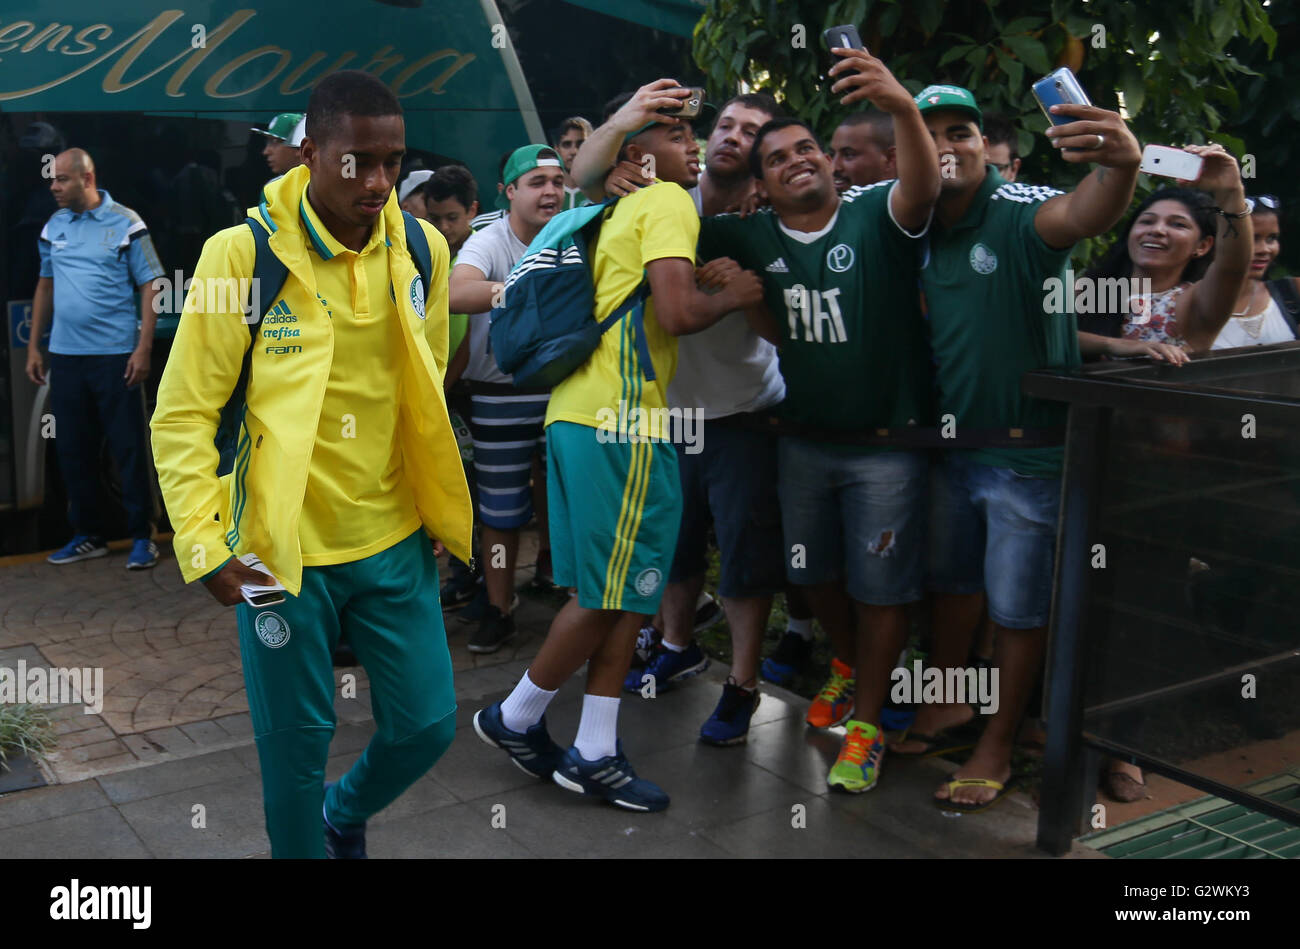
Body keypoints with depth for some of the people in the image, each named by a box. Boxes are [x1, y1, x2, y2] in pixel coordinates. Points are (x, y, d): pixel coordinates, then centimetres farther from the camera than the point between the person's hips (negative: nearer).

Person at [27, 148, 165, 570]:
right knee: (73, 451, 10)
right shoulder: (53, 227, 10)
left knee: (129, 448, 0)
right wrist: (33, 346, 13)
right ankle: (87, 535, 22)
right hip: (64, 356, 5)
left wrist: (144, 348, -13)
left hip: (115, 356, -5)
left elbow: (151, 286, -6)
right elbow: (45, 286, 17)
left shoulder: (125, 223, -5)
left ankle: (142, 536, 9)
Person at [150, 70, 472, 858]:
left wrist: (441, 507, 17)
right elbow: (182, 416, -9)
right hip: (284, 550, -4)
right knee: (297, 745, 8)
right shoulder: (242, 252, -13)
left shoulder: (422, 248, 0)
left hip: (395, 541, 4)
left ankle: (346, 812, 42)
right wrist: (203, 542, -15)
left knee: (428, 723, 11)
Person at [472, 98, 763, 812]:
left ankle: (594, 753, 15)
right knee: (609, 594, 1)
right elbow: (679, 313, -18)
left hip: (581, 413, 10)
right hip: (621, 423, -10)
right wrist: (733, 295, -1)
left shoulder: (620, 213, 22)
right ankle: (516, 718, 17)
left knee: (620, 592, 11)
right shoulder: (669, 203, -6)